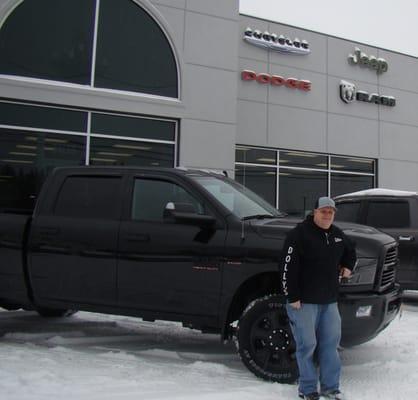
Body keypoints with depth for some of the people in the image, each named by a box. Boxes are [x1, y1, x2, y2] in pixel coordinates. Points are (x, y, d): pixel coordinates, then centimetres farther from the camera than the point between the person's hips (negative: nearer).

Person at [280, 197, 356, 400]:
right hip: (304, 301, -7)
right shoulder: (299, 234, -12)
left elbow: (350, 251, 34)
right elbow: (288, 267, -16)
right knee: (307, 344, -1)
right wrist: (292, 297, -17)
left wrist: (347, 267, 16)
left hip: (329, 300, 7)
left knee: (330, 342, 11)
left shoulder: (337, 235, 11)